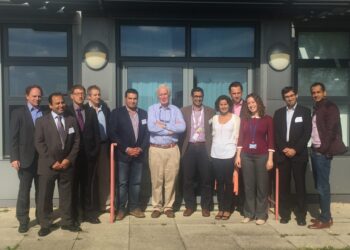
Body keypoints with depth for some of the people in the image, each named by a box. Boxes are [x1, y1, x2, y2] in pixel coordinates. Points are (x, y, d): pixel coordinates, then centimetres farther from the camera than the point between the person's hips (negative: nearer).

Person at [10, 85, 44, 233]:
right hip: (25, 158, -2)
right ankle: (23, 221, 11)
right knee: (24, 190, 3)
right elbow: (14, 137, -4)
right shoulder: (18, 113, 1)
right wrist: (14, 158, -12)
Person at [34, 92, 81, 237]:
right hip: (48, 165, -2)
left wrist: (69, 159, -7)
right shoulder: (42, 121, -1)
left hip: (67, 164, 3)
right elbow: (39, 143, -7)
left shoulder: (72, 120, 8)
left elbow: (76, 142, 6)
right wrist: (52, 162, -13)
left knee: (66, 195, 10)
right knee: (45, 196, 3)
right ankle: (45, 225, 14)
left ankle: (67, 222, 20)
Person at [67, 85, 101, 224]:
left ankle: (89, 213, 16)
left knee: (89, 185, 8)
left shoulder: (91, 112, 9)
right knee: (74, 185, 4)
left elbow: (96, 133, 8)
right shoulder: (66, 112, -2)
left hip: (89, 154, 3)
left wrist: (95, 150, -1)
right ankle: (73, 215, 12)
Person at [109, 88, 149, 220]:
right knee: (122, 183, 1)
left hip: (139, 153, 3)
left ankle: (134, 207, 16)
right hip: (123, 154, -3)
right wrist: (126, 149, -13)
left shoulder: (144, 113, 11)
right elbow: (113, 134, -7)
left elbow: (147, 133, 9)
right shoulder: (117, 113, -1)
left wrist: (141, 148, -6)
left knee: (136, 182, 8)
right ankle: (121, 208, 9)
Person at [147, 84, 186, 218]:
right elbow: (151, 127, -14)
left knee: (171, 179, 5)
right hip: (156, 149, -1)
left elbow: (182, 127, -9)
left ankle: (168, 206, 17)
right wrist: (172, 128, -10)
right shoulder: (152, 109, 3)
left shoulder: (176, 110, 7)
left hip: (172, 149, 1)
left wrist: (164, 125, -11)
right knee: (156, 180, 3)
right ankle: (157, 207, 15)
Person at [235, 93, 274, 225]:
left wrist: (270, 159, -7)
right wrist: (238, 156, 1)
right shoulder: (244, 119, 8)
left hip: (262, 156, -2)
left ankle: (261, 215, 13)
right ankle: (249, 213, 17)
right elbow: (240, 139, 8)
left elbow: (270, 140, -2)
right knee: (248, 186, 7)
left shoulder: (267, 119, 0)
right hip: (246, 156, 3)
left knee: (262, 186, 3)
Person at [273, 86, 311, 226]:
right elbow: (276, 134, 6)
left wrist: (295, 150, -12)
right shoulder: (278, 113, 12)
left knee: (300, 185, 1)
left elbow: (307, 133, -4)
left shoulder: (305, 111, 4)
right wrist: (284, 149, -8)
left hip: (299, 154, -2)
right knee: (283, 185, 4)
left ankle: (301, 215, 8)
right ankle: (285, 214, 12)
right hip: (282, 154, 2)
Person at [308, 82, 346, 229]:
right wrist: (314, 148, 7)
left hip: (322, 152, -8)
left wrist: (324, 149, -15)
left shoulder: (330, 107, -8)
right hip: (315, 151, 8)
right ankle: (325, 216, 20)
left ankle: (326, 219, 3)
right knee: (319, 185, 11)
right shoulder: (316, 108, 17)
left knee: (322, 186, -4)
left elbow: (332, 130, -15)